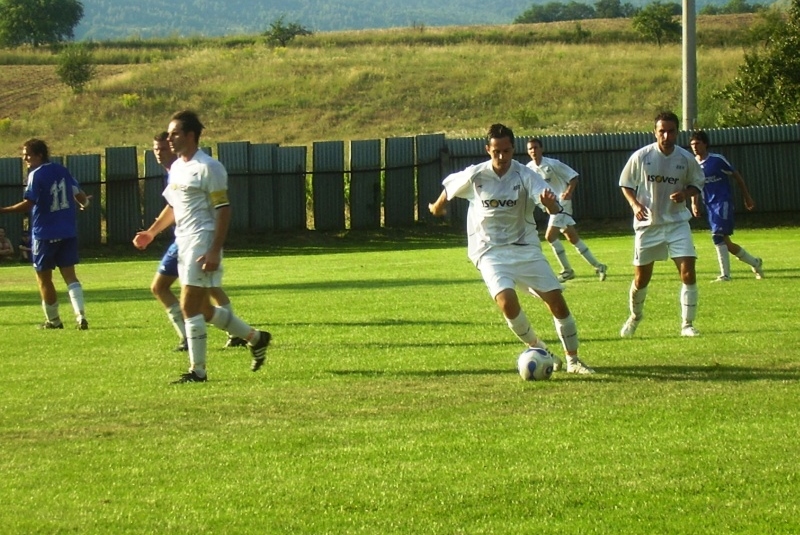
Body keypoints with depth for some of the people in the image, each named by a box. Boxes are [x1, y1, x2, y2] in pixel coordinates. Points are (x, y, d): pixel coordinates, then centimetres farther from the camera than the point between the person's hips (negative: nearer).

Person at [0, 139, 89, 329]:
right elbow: (78, 193, 12)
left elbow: (28, 204, -21)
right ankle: (80, 315, -12)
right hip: (68, 232, 6)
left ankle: (53, 320, 15)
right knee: (69, 274, 5)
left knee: (44, 278, 8)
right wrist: (84, 203, 35)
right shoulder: (61, 170, 6)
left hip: (45, 233, -6)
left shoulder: (36, 175, -12)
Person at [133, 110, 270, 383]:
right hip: (183, 244, 9)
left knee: (189, 307, -10)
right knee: (204, 309, 14)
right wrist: (152, 232, 15)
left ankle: (197, 370, -3)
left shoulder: (208, 168, -13)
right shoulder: (177, 167, 14)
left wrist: (214, 251, -21)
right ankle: (255, 338, 29)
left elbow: (223, 210, -15)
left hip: (202, 243, -9)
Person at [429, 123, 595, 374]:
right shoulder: (474, 176, -8)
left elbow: (554, 209, -25)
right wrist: (438, 206, 33)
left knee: (556, 299, -8)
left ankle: (573, 360, 10)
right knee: (507, 300, -25)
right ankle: (536, 348, 0)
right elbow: (449, 187, 14)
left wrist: (549, 202, -49)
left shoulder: (525, 175, -11)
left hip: (525, 248, 1)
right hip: (491, 252, -1)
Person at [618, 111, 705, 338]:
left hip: (677, 223, 1)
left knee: (688, 272, -13)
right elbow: (625, 184, 3)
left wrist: (685, 194, -12)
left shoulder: (686, 159, -5)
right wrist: (635, 204, -14)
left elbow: (697, 183, 10)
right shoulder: (641, 156, -8)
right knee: (641, 278, 8)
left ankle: (687, 324, 0)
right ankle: (635, 316, 36)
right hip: (648, 224, 0)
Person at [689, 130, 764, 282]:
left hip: (723, 202, -6)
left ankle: (725, 274, -16)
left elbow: (737, 176, 1)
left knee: (718, 236, -20)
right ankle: (754, 262, 27)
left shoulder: (717, 160, -9)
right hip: (710, 205, 6)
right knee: (724, 242, 8)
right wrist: (694, 203, 3)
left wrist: (747, 197, 5)